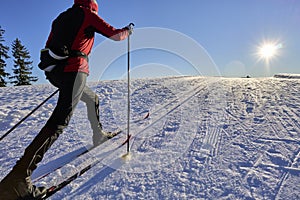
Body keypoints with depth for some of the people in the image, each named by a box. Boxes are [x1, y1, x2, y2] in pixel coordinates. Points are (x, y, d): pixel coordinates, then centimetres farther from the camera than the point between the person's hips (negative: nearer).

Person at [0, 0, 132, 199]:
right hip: (74, 69, -9)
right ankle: (17, 179, -19)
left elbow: (50, 47, 25)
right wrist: (128, 30, 27)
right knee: (61, 119, -16)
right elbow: (115, 34, 7)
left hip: (54, 71, 9)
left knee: (92, 98, 26)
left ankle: (99, 135, 34)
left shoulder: (62, 17, 26)